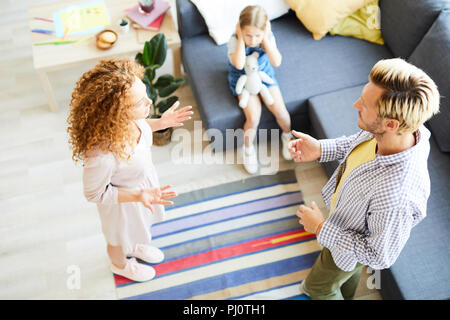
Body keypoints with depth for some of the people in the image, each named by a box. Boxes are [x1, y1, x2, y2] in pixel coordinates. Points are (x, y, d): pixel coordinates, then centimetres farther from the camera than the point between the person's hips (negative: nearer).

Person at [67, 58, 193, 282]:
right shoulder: (101, 155, -47)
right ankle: (121, 265, 65)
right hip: (122, 199, -5)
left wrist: (160, 123, -12)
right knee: (119, 239, 30)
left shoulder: (123, 118, -29)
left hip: (144, 180, 6)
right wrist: (137, 196, -36)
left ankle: (135, 246, 71)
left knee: (136, 226, 37)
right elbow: (94, 194, -26)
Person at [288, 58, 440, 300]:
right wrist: (320, 149, -16)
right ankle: (344, 293, 70)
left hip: (352, 245, -6)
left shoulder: (396, 198, -49)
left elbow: (380, 257, -31)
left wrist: (322, 229, -25)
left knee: (318, 285, 25)